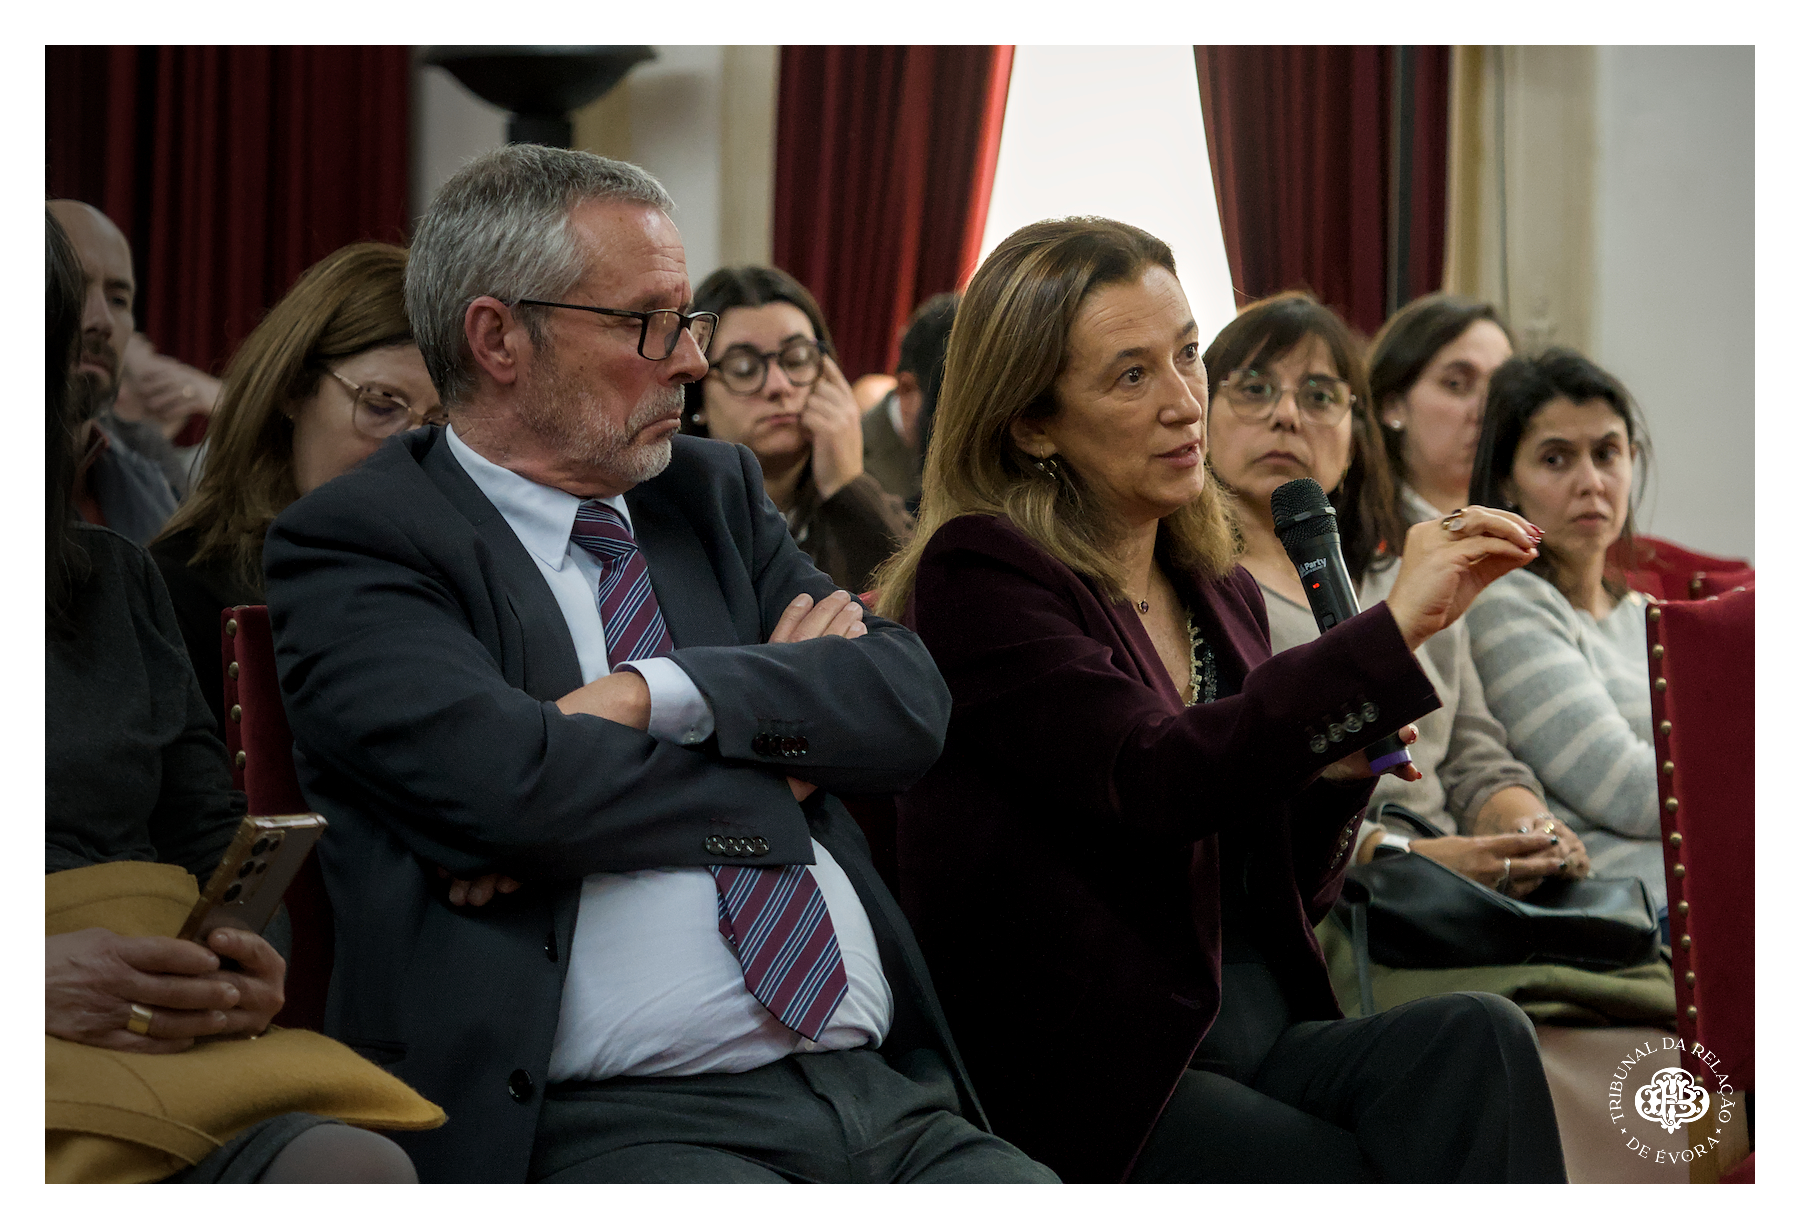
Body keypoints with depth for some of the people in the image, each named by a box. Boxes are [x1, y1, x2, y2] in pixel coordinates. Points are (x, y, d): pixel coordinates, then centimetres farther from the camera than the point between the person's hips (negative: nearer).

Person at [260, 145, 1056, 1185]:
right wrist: (781, 757, 0)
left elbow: (911, 700, 7)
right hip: (617, 1125, -5)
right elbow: (499, 785, -15)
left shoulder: (718, 493, 20)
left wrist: (653, 696, -9)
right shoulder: (353, 544, 2)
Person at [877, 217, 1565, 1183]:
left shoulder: (1219, 592, 15)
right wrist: (1391, 631, -24)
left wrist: (1338, 769, 1)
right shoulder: (976, 575, -6)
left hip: (1256, 1037, 7)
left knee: (1473, 1038, -24)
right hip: (1088, 1079, -6)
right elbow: (1150, 781, -24)